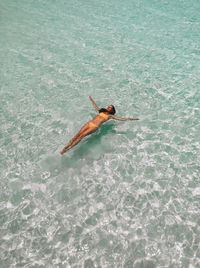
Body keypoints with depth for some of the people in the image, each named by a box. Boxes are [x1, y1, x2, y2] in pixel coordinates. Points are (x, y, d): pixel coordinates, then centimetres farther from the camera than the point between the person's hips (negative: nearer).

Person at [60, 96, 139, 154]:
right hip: (89, 123, 5)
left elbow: (121, 118, 9)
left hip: (95, 126, -5)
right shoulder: (102, 111, 26)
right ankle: (66, 146, -19)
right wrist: (92, 100, 58)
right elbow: (95, 106, 44)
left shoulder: (110, 115, 12)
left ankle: (67, 149, -28)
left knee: (81, 135, -24)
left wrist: (131, 119, 6)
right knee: (78, 134, -16)